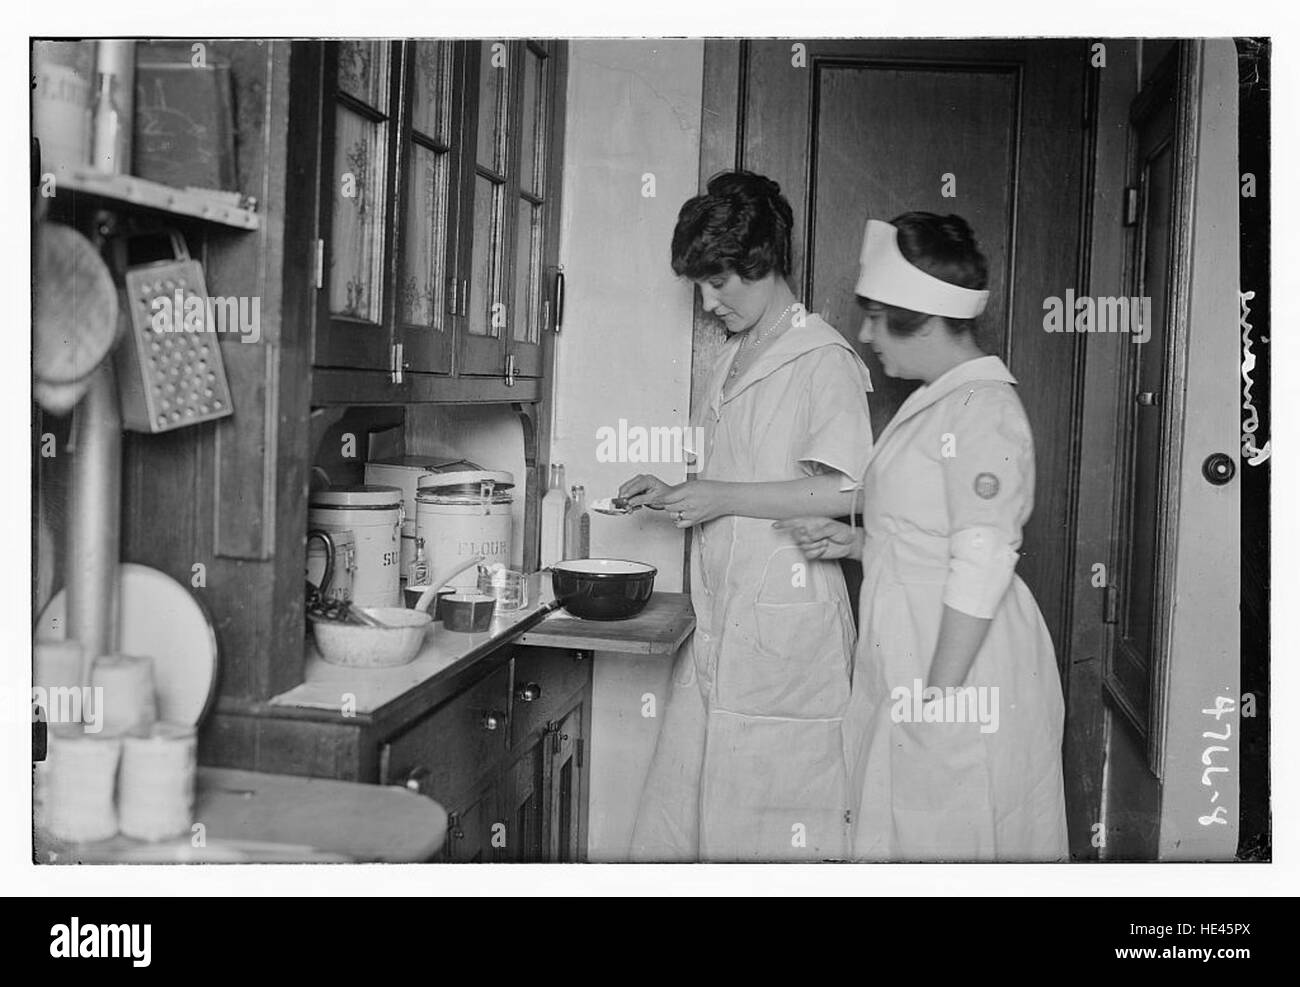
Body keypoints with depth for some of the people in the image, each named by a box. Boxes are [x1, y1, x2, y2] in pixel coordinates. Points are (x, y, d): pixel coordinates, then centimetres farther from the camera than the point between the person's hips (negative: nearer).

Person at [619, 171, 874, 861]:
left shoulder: (823, 359, -8)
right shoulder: (732, 361, 19)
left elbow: (847, 492, -16)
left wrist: (723, 497, -14)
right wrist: (674, 497, 10)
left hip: (786, 627, -8)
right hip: (717, 628, 8)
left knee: (772, 828, -1)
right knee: (670, 824, 7)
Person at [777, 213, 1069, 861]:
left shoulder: (983, 408, -16)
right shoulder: (939, 402, 14)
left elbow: (982, 569, -20)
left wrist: (938, 697, -20)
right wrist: (854, 542, 6)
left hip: (964, 668, -9)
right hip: (905, 660, 9)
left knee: (948, 838, 2)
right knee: (897, 828, 14)